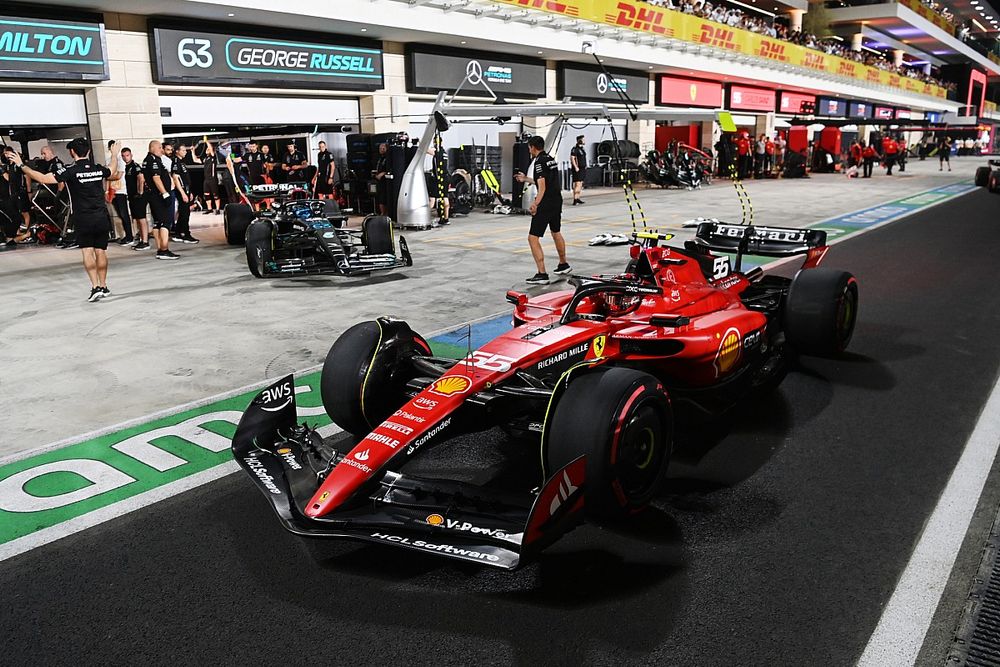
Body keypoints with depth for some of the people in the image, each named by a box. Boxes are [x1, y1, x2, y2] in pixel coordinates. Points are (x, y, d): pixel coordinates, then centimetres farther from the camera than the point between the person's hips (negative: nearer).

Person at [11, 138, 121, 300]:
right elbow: (113, 173, 28)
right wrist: (114, 155, 46)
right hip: (102, 218, 4)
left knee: (87, 252, -1)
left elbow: (43, 178, -14)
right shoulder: (99, 169, 4)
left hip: (83, 220, -4)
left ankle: (96, 287, -11)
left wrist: (21, 165, -4)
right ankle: (103, 286, 19)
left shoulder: (71, 171, -10)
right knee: (101, 252, 11)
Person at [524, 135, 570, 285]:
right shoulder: (551, 159, 13)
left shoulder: (539, 162, -15)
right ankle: (563, 265, 44)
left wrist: (535, 204, -37)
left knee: (533, 238, -8)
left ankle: (542, 274, -14)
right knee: (556, 232, 28)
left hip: (546, 204, -10)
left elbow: (542, 187, -26)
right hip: (557, 201, 10)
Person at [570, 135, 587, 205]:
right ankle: (575, 199, -15)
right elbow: (572, 158, -20)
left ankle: (577, 198, 18)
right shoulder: (575, 149, -13)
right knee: (577, 184, -13)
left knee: (580, 184, 11)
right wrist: (576, 167, -25)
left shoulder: (582, 148, 16)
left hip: (583, 169, 9)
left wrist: (585, 166, 21)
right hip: (578, 169, -9)